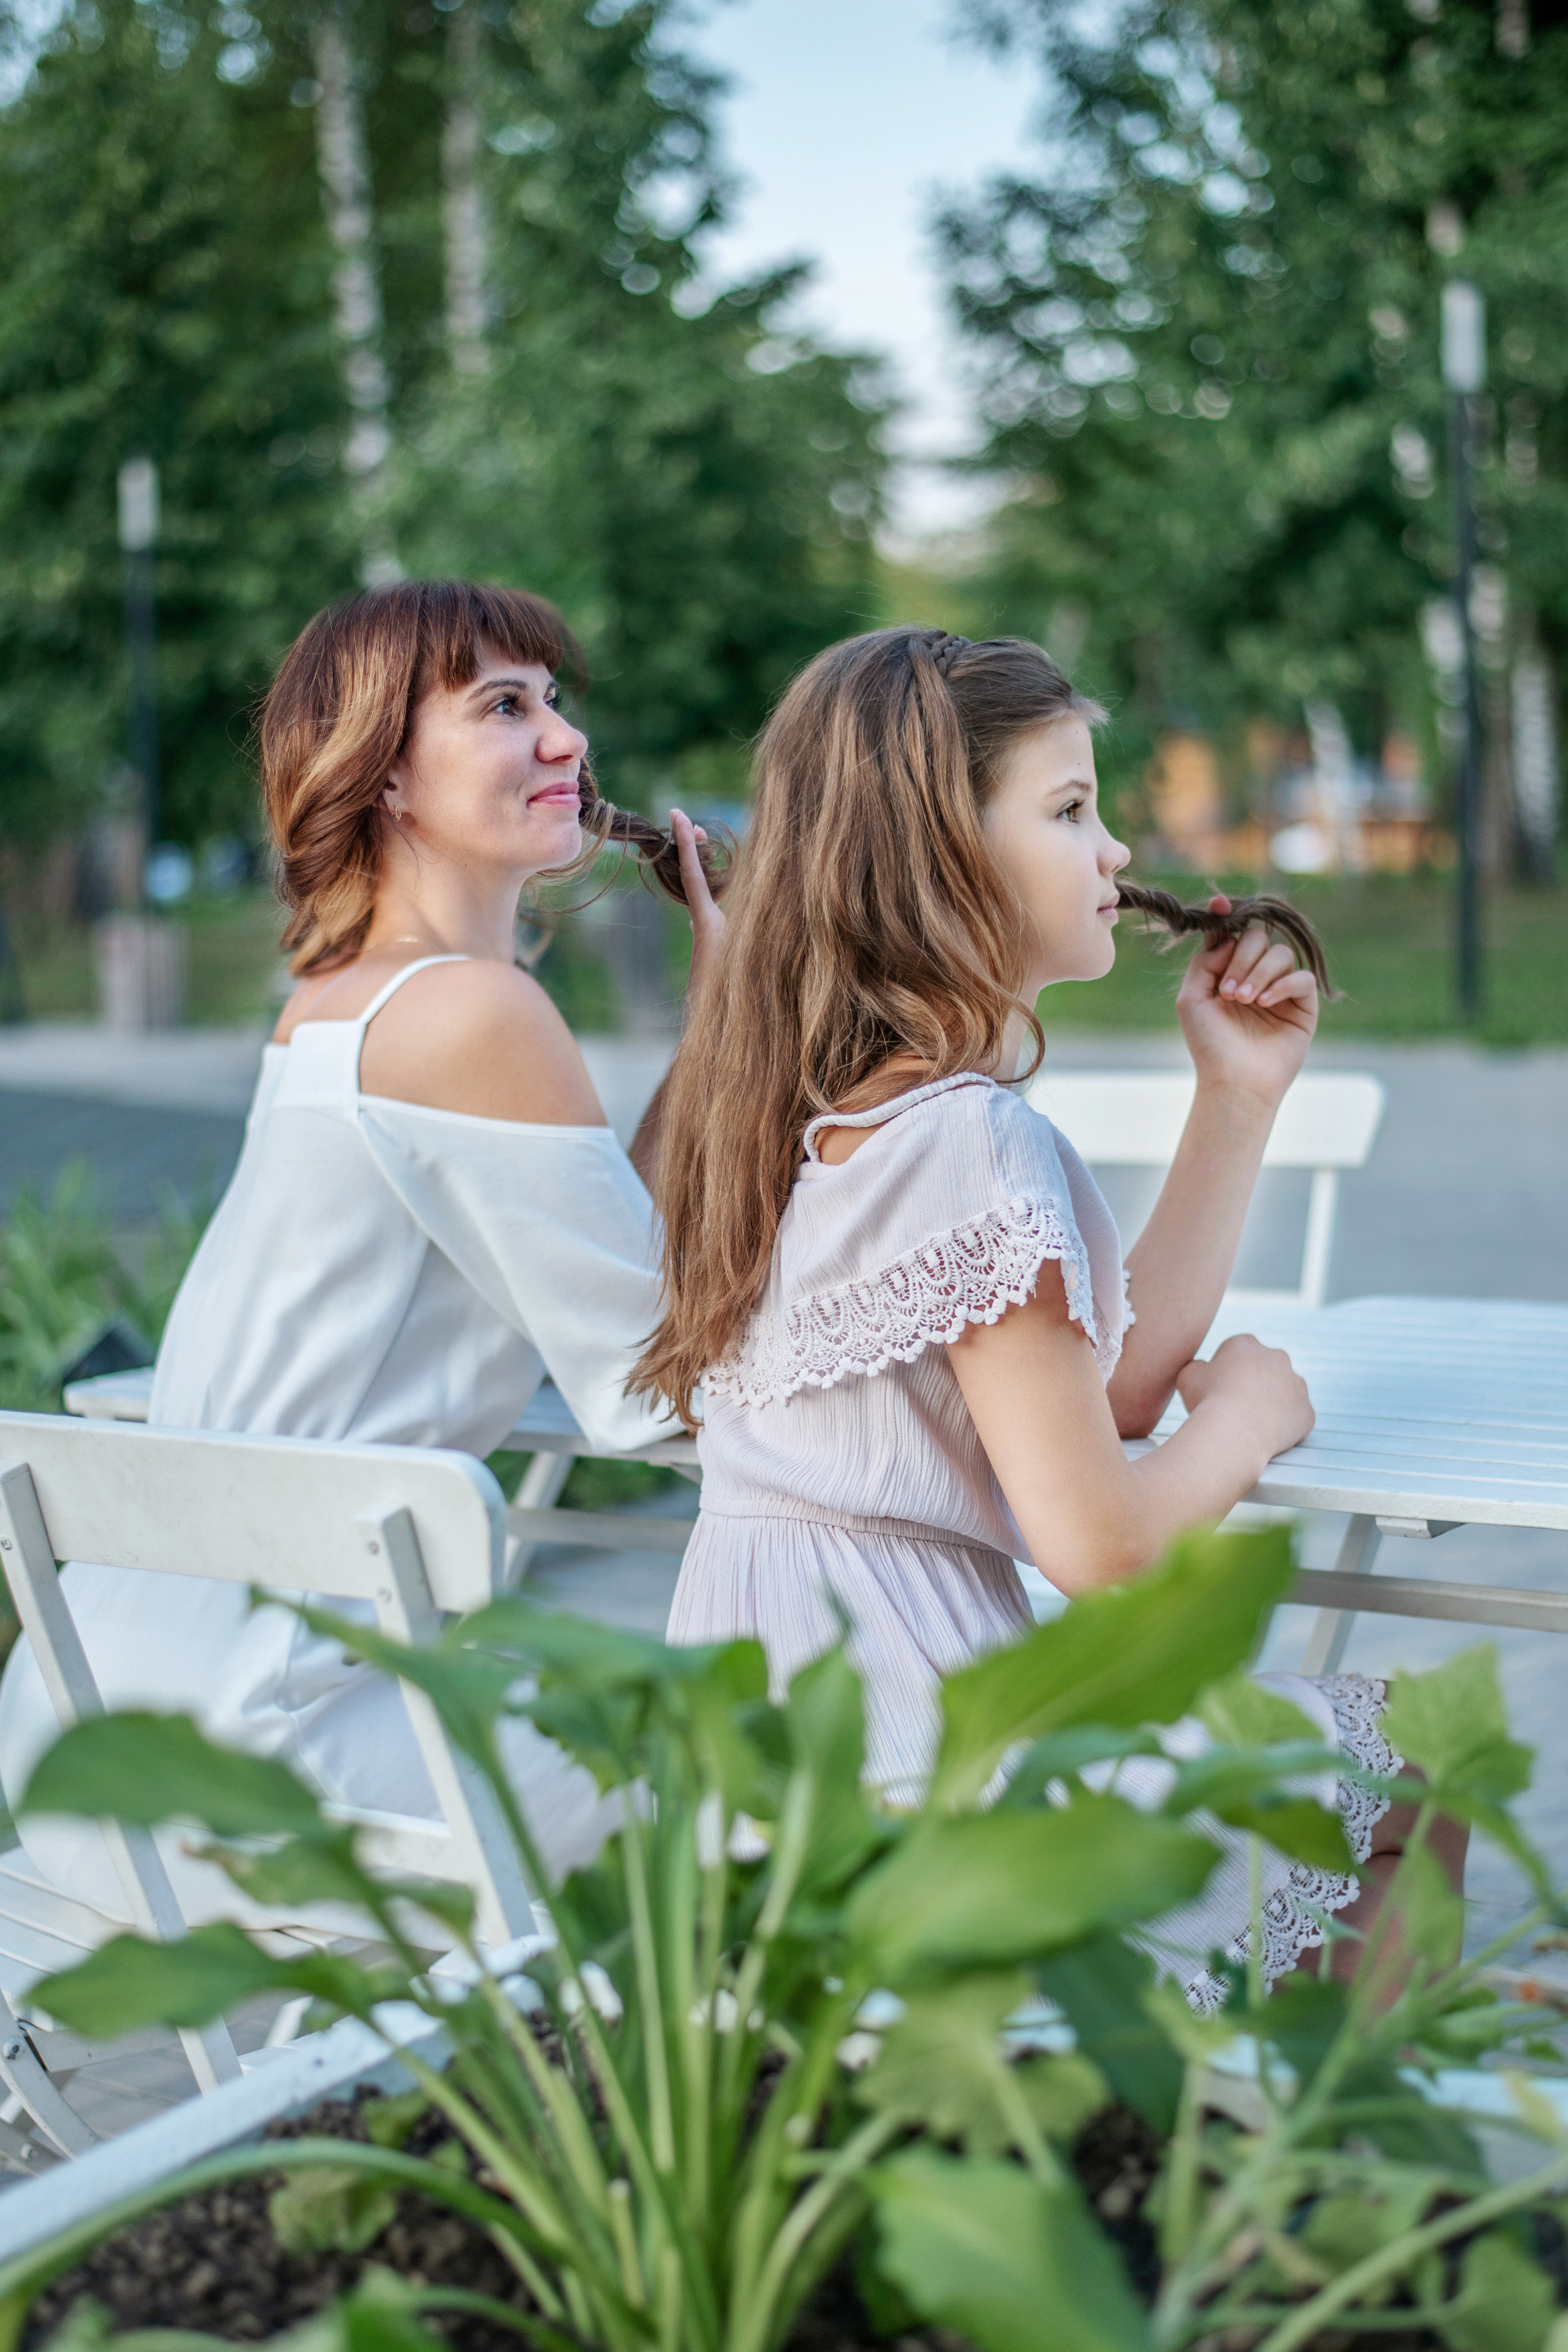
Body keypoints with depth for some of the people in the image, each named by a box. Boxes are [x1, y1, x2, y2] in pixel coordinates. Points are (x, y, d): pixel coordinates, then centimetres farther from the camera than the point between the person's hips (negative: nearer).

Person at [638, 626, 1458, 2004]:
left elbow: (1115, 1387, 10)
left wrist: (1238, 1095, 10)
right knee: (1412, 1758, 13)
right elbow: (1101, 1544, -22)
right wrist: (1250, 1414, -2)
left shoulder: (827, 1103, 7)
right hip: (908, 1760, -9)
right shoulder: (968, 1139, -21)